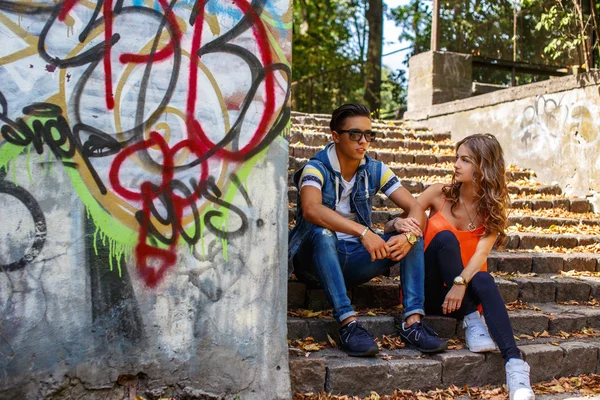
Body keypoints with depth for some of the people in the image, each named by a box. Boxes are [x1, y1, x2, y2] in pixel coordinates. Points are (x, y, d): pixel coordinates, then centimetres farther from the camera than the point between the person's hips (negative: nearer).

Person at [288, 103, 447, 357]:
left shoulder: (376, 171, 1)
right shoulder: (316, 169, -13)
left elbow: (415, 208, -6)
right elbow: (311, 210, -35)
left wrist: (408, 235, -29)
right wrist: (363, 232, -44)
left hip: (354, 260, 5)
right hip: (316, 259, -5)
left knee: (413, 238, -13)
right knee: (322, 233, -36)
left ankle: (413, 322, -26)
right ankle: (348, 323, -39)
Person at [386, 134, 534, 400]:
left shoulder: (493, 207, -2)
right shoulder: (439, 194, -3)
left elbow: (482, 252, -19)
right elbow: (389, 227, -6)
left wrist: (461, 282, -38)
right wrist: (399, 224, -31)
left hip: (465, 288, 0)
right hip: (430, 290, 0)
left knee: (484, 280, -35)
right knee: (445, 238, -28)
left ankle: (514, 363, -47)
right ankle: (471, 320, -27)